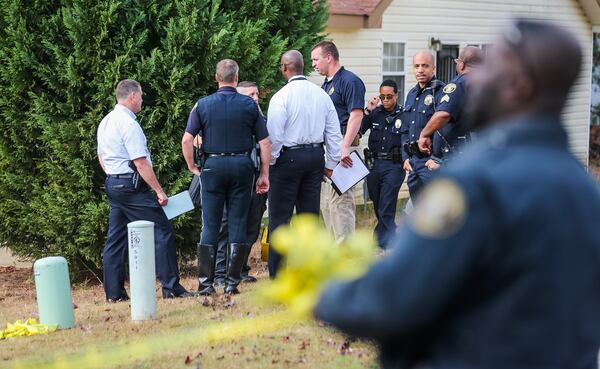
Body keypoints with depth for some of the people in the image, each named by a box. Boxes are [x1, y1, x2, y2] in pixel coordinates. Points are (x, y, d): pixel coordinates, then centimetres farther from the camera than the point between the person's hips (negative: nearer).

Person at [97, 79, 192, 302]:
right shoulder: (129, 124, -15)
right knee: (162, 231, -7)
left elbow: (102, 158, 21)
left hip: (112, 184, 10)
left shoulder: (105, 122, 14)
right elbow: (141, 163, -19)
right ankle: (170, 287, -8)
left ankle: (114, 293, 12)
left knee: (116, 238, 11)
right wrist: (159, 191, -16)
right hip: (133, 186, -10)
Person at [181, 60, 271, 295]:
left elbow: (187, 140, -5)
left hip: (213, 166, 0)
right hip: (241, 165, 0)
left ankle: (205, 283, 3)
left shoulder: (203, 104, 1)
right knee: (238, 225, 5)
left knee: (210, 226, 5)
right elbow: (264, 141, 0)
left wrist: (192, 167, 6)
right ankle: (232, 282, 5)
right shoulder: (249, 105, 1)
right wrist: (264, 174, 5)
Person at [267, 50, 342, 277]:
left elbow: (274, 136, -15)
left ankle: (278, 274, -1)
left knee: (279, 218, 0)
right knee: (310, 215, 12)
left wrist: (269, 163, -1)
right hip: (315, 156, 6)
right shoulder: (321, 94, 6)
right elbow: (334, 133, 8)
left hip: (288, 157, -6)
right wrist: (330, 164, 16)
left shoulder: (281, 96, -12)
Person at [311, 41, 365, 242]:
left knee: (340, 199, -12)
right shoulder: (325, 84, 20)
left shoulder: (350, 81, -9)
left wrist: (345, 147, -25)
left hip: (340, 151, -10)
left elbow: (356, 115, -18)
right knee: (325, 202, 12)